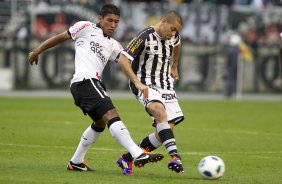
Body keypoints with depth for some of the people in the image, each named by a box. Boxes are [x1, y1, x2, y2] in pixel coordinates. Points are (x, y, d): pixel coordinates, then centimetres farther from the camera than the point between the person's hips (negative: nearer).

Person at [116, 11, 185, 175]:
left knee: (167, 129, -7)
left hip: (165, 85, 7)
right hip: (145, 85, -7)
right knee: (160, 111, -36)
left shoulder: (174, 36, 4)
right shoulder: (145, 37, -17)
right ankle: (174, 156, -45)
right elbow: (123, 59, -21)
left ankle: (127, 159, 5)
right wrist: (137, 82, -29)